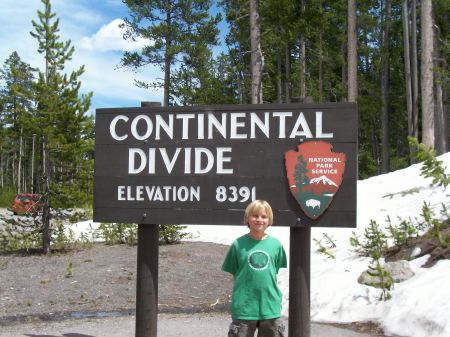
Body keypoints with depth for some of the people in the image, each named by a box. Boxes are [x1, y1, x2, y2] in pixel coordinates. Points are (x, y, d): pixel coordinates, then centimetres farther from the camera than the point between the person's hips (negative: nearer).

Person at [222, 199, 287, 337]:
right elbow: (234, 274, 4)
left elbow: (276, 270, 12)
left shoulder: (276, 244, 0)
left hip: (270, 307, 2)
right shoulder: (238, 244, -5)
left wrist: (267, 287, 6)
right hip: (244, 308, -2)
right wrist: (245, 289, -2)